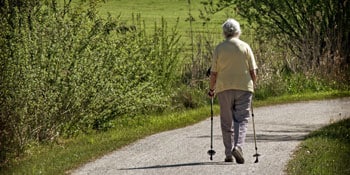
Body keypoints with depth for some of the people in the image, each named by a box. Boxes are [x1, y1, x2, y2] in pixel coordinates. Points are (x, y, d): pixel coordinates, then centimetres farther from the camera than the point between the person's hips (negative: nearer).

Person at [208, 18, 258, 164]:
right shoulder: (245, 47, 0)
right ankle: (238, 146, -22)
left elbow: (213, 72, -1)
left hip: (224, 88, 0)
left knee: (227, 122, 9)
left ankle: (229, 153, 10)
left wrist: (211, 89, 12)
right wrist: (253, 85, 16)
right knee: (241, 119, -1)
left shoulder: (219, 48, -1)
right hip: (243, 87, 0)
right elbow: (253, 70, 0)